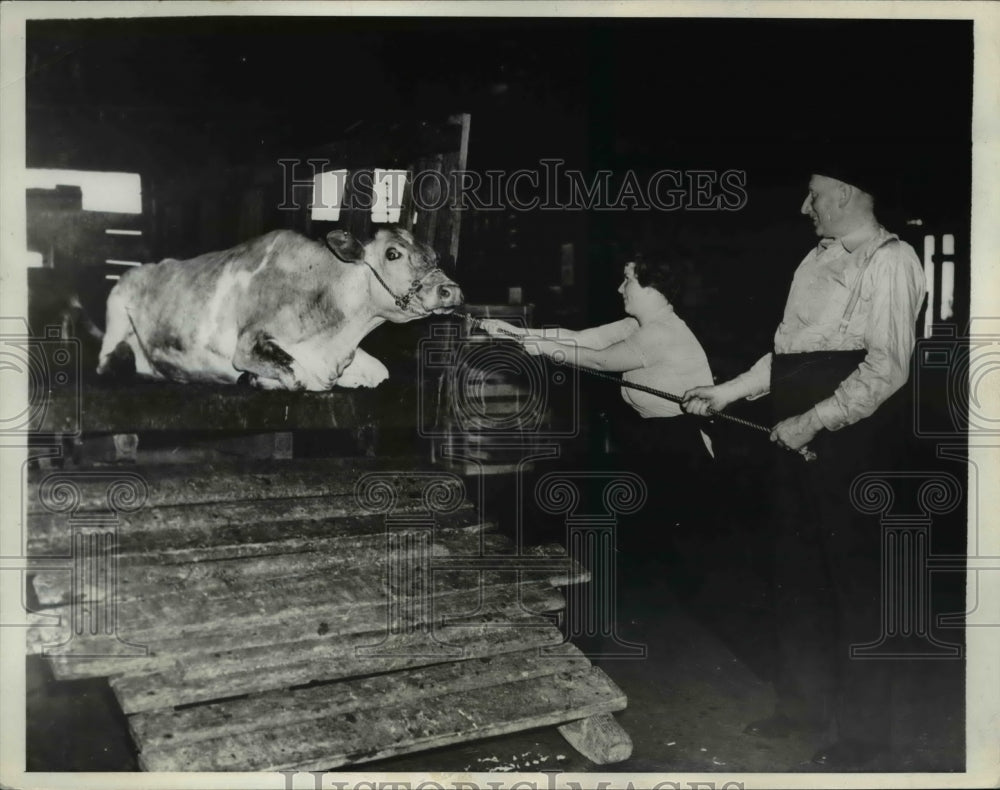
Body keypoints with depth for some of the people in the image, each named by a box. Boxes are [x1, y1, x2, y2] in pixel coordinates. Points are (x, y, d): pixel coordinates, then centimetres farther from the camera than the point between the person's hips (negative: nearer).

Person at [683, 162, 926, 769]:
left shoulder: (890, 260, -8)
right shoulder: (819, 259, 17)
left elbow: (887, 366, -17)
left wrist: (814, 420, -18)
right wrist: (727, 393, 15)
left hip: (851, 439, -8)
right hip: (800, 438, 8)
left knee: (854, 580, 1)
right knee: (798, 575, 14)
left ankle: (865, 731, 16)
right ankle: (806, 703, 30)